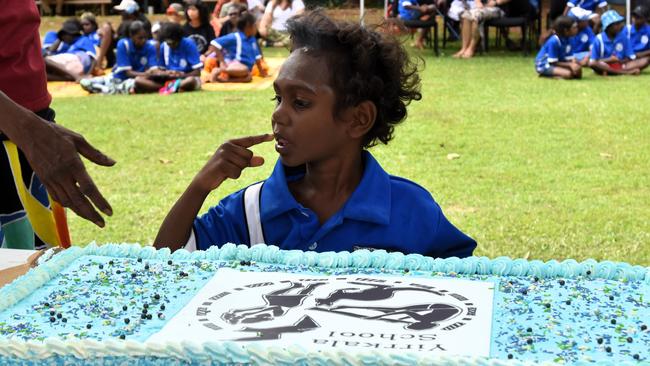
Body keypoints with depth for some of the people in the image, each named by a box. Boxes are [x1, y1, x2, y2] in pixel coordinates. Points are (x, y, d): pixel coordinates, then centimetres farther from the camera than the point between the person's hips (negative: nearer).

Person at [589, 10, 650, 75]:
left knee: (645, 61, -17)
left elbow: (631, 58, 4)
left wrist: (620, 61, -13)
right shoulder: (599, 39, -1)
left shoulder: (623, 37, 7)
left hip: (621, 65, 3)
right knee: (592, 64, -36)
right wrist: (609, 60, -15)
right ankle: (627, 72, -37)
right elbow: (593, 62, -5)